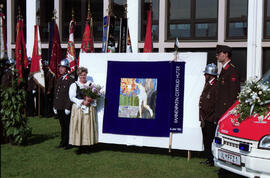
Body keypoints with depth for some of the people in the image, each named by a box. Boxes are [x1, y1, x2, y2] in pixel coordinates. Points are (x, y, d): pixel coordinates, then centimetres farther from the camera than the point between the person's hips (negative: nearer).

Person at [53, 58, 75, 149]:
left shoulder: (71, 80, -9)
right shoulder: (59, 80, 14)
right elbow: (55, 93, 17)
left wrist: (68, 108, -16)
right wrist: (54, 106, 12)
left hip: (66, 108, -7)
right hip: (59, 108, 7)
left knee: (68, 125, 1)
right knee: (62, 126, 15)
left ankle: (69, 143, 11)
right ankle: (63, 142, 24)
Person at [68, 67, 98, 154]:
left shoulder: (90, 85, 14)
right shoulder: (74, 85, 8)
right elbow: (72, 97, -3)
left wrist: (91, 99, -12)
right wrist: (82, 102, -14)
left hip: (90, 109, 2)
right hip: (78, 109, -2)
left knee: (88, 126, 0)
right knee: (78, 127, -4)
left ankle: (86, 147, 7)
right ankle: (80, 147, 2)